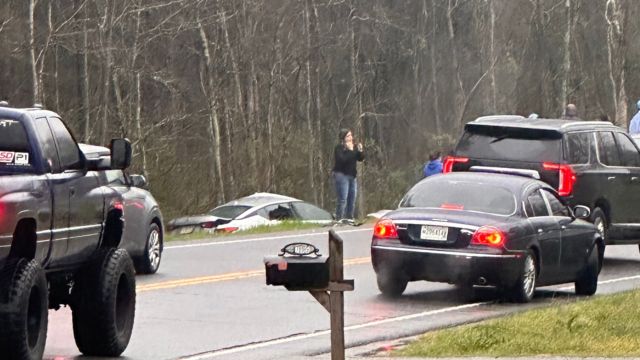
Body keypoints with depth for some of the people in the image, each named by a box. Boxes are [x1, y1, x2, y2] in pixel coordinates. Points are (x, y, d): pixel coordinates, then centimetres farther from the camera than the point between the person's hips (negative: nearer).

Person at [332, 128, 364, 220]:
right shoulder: (339, 148, -10)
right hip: (341, 175, -8)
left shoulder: (354, 147, 11)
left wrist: (360, 151, -9)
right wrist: (349, 150, -23)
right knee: (343, 199, -13)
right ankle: (339, 219, -14)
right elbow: (342, 159, -24)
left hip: (352, 175, 8)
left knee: (352, 199, 9)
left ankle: (349, 218, 16)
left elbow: (361, 159, 9)